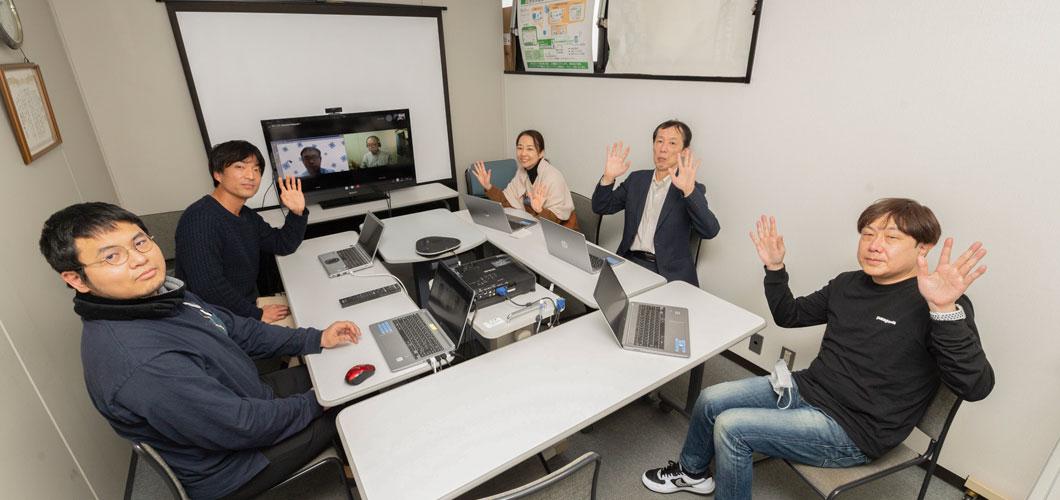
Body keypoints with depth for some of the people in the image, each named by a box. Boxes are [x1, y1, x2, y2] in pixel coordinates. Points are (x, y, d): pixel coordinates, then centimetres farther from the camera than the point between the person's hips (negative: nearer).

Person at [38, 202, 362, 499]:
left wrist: (316, 339, -2)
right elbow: (244, 427, -31)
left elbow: (235, 329, 3)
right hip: (227, 465, -8)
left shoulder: (158, 290, -9)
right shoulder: (139, 366, -38)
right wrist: (315, 403, -16)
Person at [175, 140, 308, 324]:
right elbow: (207, 286, -28)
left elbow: (283, 246, 16)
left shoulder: (248, 216, 10)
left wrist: (297, 214, -1)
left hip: (250, 305, 9)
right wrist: (257, 315, -20)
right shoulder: (199, 219, -21)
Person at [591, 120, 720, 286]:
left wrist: (688, 191, -27)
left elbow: (710, 231, -14)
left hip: (668, 273, -2)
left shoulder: (691, 189, 1)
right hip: (629, 261, 3)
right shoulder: (637, 179, 13)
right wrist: (608, 178, -7)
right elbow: (600, 208, 11)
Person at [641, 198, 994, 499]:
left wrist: (946, 309, -43)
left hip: (852, 430, -7)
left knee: (730, 427, -18)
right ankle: (692, 472, 31)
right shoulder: (848, 285, 5)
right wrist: (775, 269, 1)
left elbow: (976, 387, -28)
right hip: (805, 389, 7)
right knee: (711, 399, 4)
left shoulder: (933, 303, -17)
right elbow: (789, 316, 16)